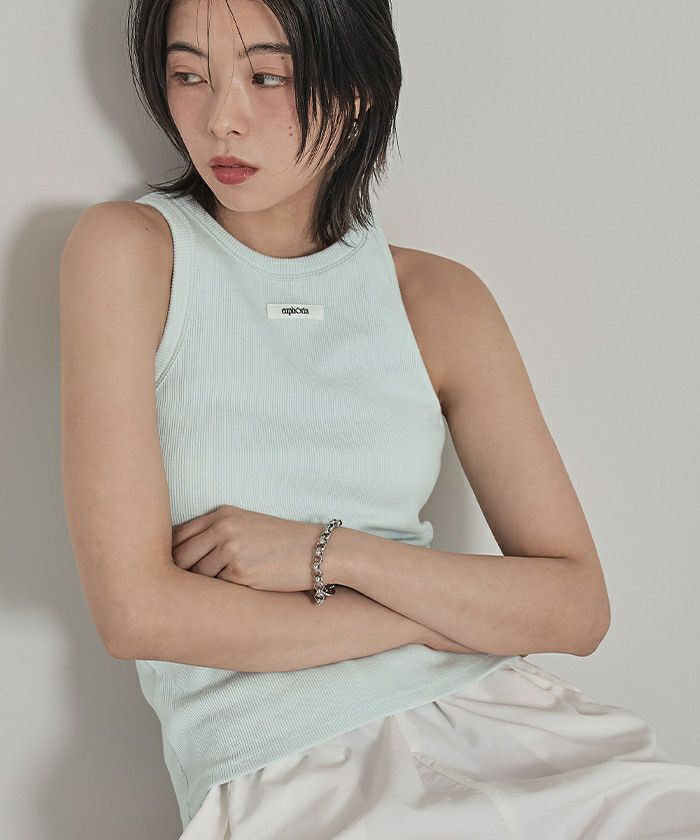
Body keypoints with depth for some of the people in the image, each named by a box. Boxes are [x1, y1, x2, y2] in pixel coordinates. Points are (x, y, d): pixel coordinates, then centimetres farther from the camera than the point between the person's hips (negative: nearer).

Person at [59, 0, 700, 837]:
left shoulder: (437, 296, 7)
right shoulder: (128, 251, -2)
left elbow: (579, 608, 2)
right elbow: (136, 609, -11)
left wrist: (329, 551, -12)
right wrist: (462, 609, -5)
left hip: (495, 714, 3)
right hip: (281, 769, -2)